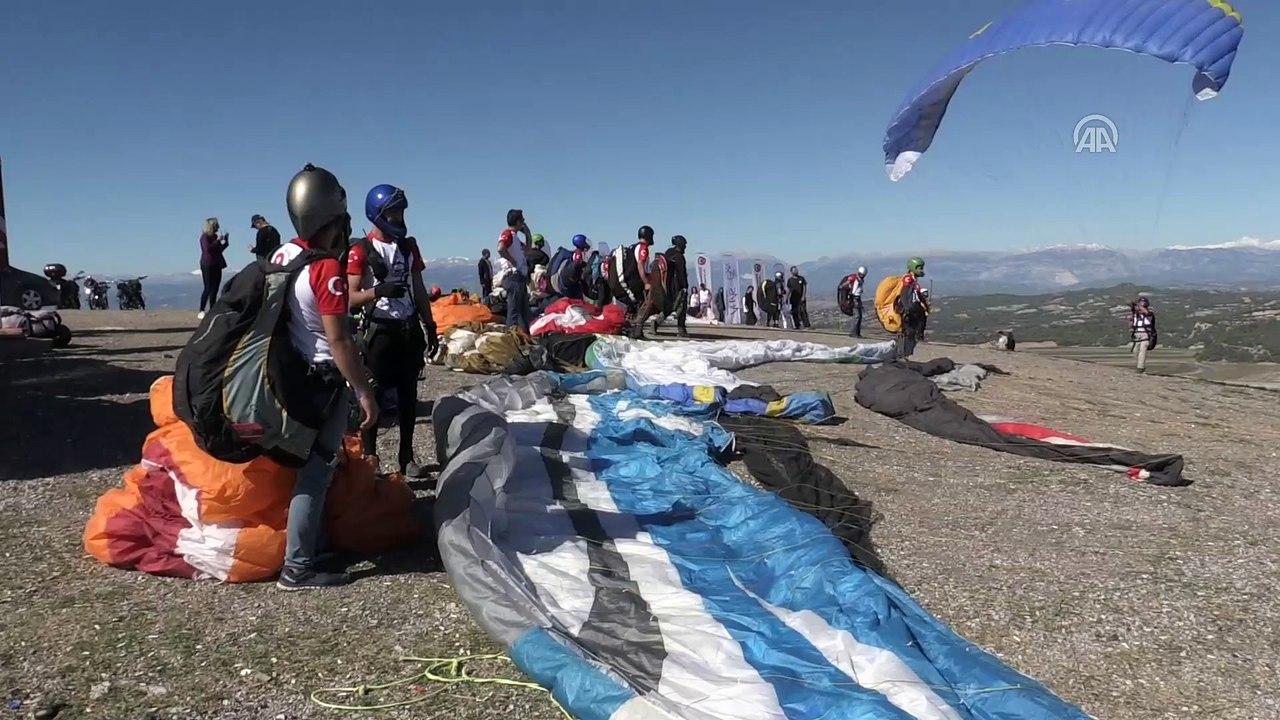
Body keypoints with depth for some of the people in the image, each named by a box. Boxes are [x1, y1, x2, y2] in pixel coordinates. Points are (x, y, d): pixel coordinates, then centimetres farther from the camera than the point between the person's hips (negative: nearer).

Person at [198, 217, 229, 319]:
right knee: (208, 288, -10)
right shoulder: (205, 236, -8)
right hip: (207, 266, -7)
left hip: (216, 265, 7)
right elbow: (207, 248, -23)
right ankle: (201, 311, -6)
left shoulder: (215, 236, 13)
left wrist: (225, 241, 7)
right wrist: (218, 241, -18)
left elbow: (219, 250, 18)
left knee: (214, 289, 6)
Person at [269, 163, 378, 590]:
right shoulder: (327, 269, -22)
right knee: (316, 471, -1)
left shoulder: (282, 255, 2)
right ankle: (297, 569, 5)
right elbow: (338, 341, -22)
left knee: (311, 465, 19)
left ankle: (313, 545, 32)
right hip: (321, 382, -8)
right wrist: (364, 392, -16)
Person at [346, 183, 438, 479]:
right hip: (380, 329, -6)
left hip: (410, 327, 6)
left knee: (408, 392, 9)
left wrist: (430, 326, 13)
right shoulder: (361, 251, -9)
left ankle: (407, 456, 18)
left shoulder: (409, 246, 10)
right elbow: (351, 298, -13)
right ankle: (369, 458, 2)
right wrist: (379, 291, -30)